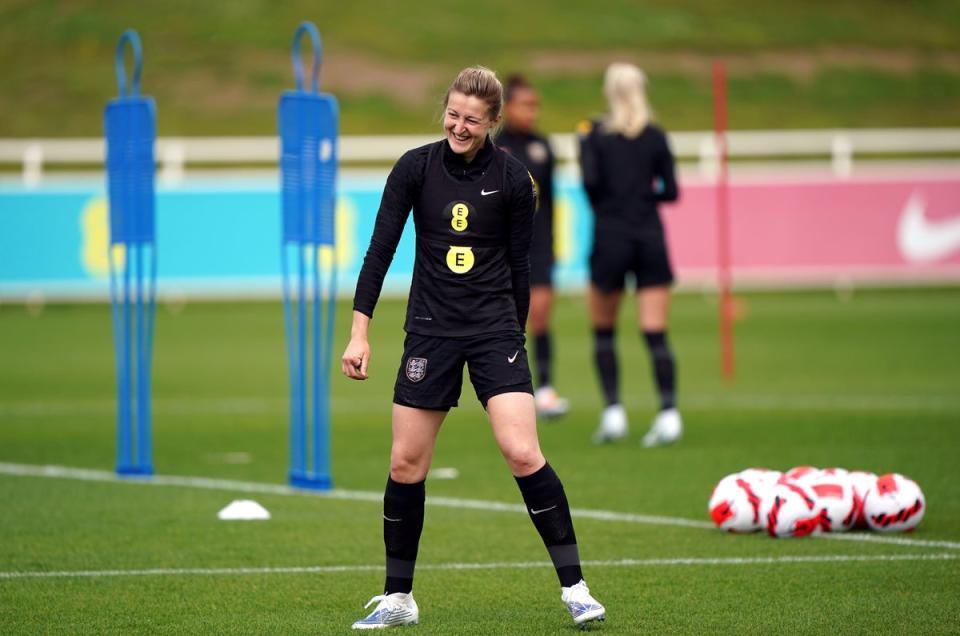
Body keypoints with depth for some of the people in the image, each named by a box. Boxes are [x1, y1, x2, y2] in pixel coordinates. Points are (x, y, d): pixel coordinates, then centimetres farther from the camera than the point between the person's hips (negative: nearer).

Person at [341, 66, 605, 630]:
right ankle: (398, 599, 15)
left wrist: (514, 337, 9)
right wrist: (360, 332, -7)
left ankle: (575, 589, -6)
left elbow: (519, 265, 5)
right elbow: (380, 249, -2)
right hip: (430, 330, 2)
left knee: (524, 455, -14)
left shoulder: (513, 178, -4)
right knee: (406, 463, 2)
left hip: (496, 329, -2)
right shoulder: (416, 167, -2)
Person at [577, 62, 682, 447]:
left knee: (603, 331, 13)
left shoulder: (596, 134, -3)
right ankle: (668, 412, -14)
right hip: (650, 237, 2)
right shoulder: (656, 137, 4)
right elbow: (670, 191, 2)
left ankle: (613, 411, 4)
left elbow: (590, 179, -16)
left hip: (610, 236, -2)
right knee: (656, 333, -2)